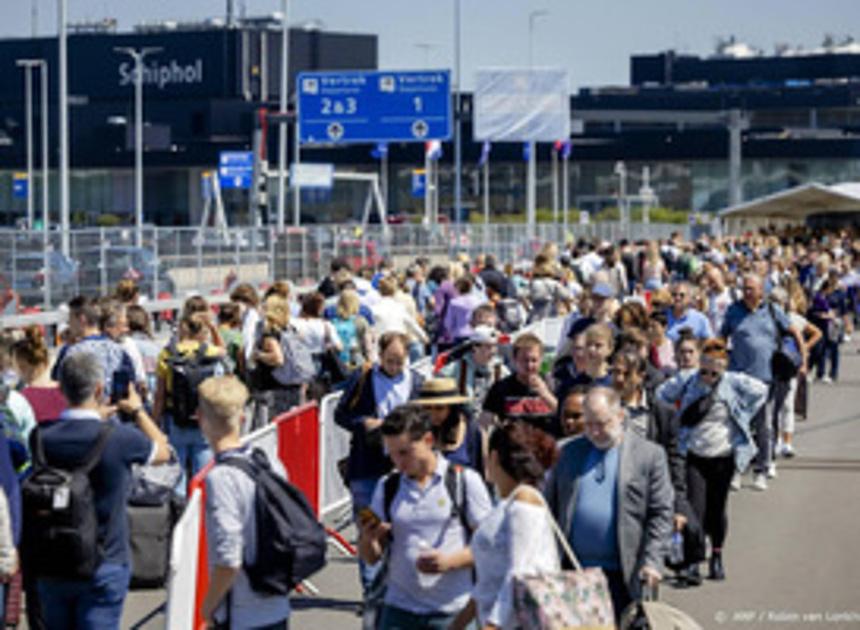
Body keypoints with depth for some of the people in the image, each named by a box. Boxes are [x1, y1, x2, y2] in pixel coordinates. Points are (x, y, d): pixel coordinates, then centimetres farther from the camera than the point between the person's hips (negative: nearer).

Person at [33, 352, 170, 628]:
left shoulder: (42, 436, -10)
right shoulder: (121, 438, -19)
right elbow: (163, 451, 3)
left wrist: (97, 416, 20)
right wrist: (137, 410, 15)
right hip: (104, 566, -3)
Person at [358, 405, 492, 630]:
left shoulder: (465, 481, 0)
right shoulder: (387, 486, 9)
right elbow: (371, 557, 10)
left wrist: (450, 560, -18)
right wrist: (368, 538, -12)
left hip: (452, 612, -3)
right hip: (399, 610, 3)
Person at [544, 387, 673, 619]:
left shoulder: (649, 455, 1)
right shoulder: (570, 451, 10)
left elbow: (661, 514, -2)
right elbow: (550, 506, 12)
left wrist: (652, 561, -12)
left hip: (621, 574, -3)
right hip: (572, 571, 3)